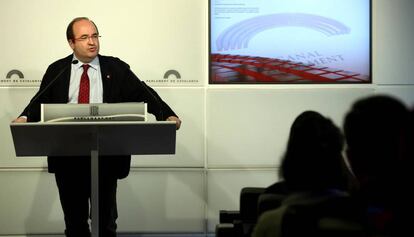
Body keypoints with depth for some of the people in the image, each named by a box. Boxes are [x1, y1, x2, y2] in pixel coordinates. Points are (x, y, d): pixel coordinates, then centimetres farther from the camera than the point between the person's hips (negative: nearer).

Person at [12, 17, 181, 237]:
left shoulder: (116, 68, 4)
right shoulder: (57, 70, 7)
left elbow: (143, 93, -4)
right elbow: (40, 101, 0)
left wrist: (168, 115, -20)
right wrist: (25, 117, -22)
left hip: (105, 155, -1)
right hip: (67, 155, 1)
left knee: (106, 218, 9)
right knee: (74, 219, 11)